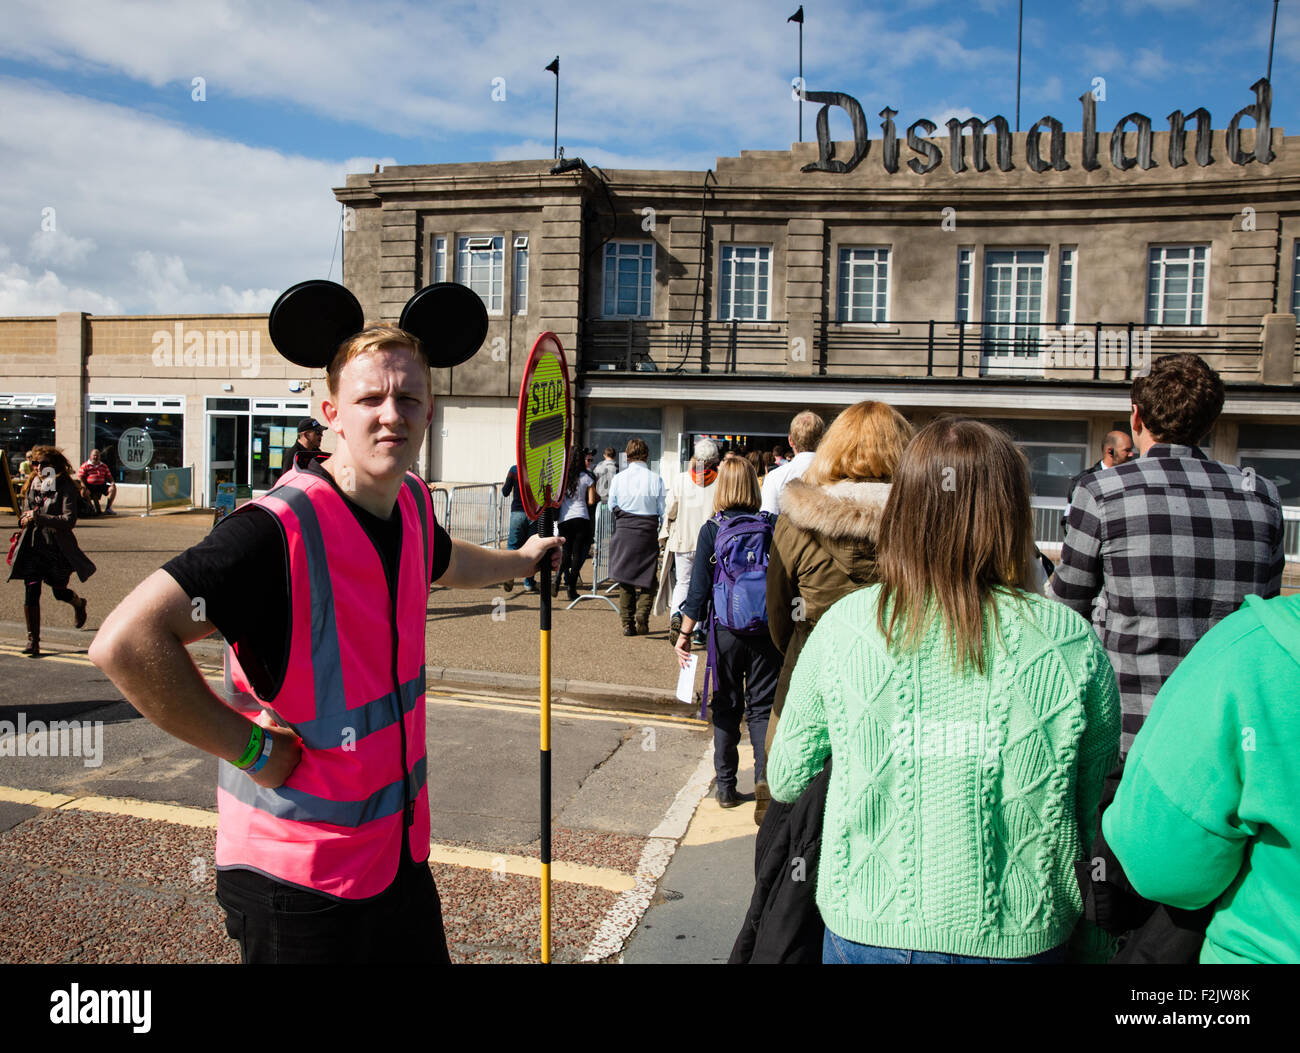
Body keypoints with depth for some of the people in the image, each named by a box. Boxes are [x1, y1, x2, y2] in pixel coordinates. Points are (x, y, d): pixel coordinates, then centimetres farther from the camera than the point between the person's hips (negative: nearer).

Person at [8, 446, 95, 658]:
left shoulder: (66, 487, -11)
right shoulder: (32, 484, 6)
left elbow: (69, 520, -20)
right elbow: (26, 511, 21)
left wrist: (38, 517, -26)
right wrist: (25, 519, -2)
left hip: (58, 548, -4)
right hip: (33, 547, 4)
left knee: (60, 592, 12)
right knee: (31, 592, -6)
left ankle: (78, 603, 49)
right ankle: (33, 640, 1)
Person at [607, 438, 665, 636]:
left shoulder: (618, 478, -4)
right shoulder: (655, 479, -8)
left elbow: (611, 506, 6)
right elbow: (663, 510, -2)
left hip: (624, 532, 1)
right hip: (648, 533, -1)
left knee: (625, 579, 10)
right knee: (648, 577, 11)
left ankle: (627, 623, 10)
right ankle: (642, 614, -8)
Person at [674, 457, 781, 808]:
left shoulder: (711, 530, -5)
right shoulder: (771, 527, -3)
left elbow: (700, 586, -6)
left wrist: (685, 633, 1)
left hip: (725, 631, 0)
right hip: (767, 631, 0)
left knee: (726, 707, 13)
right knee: (762, 707, 9)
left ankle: (726, 786, 19)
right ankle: (765, 778, -3)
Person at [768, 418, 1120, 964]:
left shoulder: (842, 627, -15)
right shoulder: (1074, 643, -13)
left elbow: (786, 782, -3)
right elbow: (1092, 809, -1)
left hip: (868, 932, -1)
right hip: (1021, 939, 1)